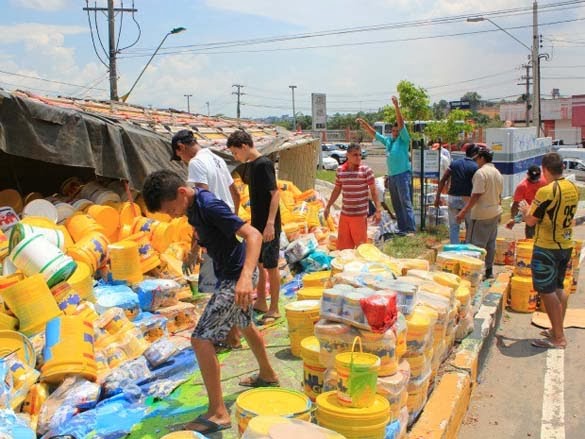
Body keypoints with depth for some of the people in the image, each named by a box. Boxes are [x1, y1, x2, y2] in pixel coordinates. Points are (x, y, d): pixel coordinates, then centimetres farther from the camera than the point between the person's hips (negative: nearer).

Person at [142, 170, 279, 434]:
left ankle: (218, 413, -4)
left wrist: (246, 276, -46)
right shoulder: (192, 206, 0)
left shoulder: (209, 206, -27)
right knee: (245, 325, 29)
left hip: (235, 278, -10)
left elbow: (253, 235, -34)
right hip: (229, 275, 10)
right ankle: (267, 374, 52)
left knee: (201, 339, -11)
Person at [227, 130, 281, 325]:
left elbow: (275, 193, -21)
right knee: (257, 264, 17)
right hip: (257, 225, 9)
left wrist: (270, 223, -27)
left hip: (268, 227, -9)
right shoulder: (251, 165, 11)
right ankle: (261, 302, 31)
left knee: (271, 266, 1)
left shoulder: (264, 164, -16)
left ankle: (274, 309, 12)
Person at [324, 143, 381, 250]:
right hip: (344, 213, 4)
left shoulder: (366, 170, -8)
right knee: (342, 246, 10)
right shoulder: (340, 170, 4)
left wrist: (378, 210, -12)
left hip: (360, 214, -4)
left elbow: (373, 191, -6)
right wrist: (328, 206, 18)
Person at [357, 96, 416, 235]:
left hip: (403, 174, -8)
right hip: (392, 175, 8)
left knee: (406, 202, -11)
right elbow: (374, 133, 24)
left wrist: (396, 106, -22)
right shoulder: (388, 140, 15)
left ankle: (411, 229, -11)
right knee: (396, 204, 10)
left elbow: (401, 123, -15)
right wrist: (364, 124, 18)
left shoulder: (403, 139, -3)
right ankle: (402, 228, 17)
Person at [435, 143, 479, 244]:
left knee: (454, 226, 8)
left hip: (453, 198, 3)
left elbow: (443, 181, 2)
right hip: (467, 199, -3)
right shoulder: (475, 167, -5)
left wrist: (437, 197, 6)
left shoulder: (454, 163, 6)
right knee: (470, 227, 13)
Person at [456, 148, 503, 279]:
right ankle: (489, 270, 19)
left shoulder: (481, 172, -15)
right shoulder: (498, 173, 12)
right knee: (491, 243, 13)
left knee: (477, 244, -4)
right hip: (495, 212, 9)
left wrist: (464, 211, -20)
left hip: (482, 214, -8)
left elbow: (476, 195, -21)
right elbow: (499, 195, 18)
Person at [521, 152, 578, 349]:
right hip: (566, 245, 8)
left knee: (547, 291, 0)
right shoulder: (573, 189, 3)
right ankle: (558, 331, 28)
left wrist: (525, 211, 7)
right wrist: (534, 209, 19)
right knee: (558, 288, 19)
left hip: (547, 248, -8)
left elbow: (531, 221, -14)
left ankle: (558, 338, 3)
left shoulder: (546, 191, -21)